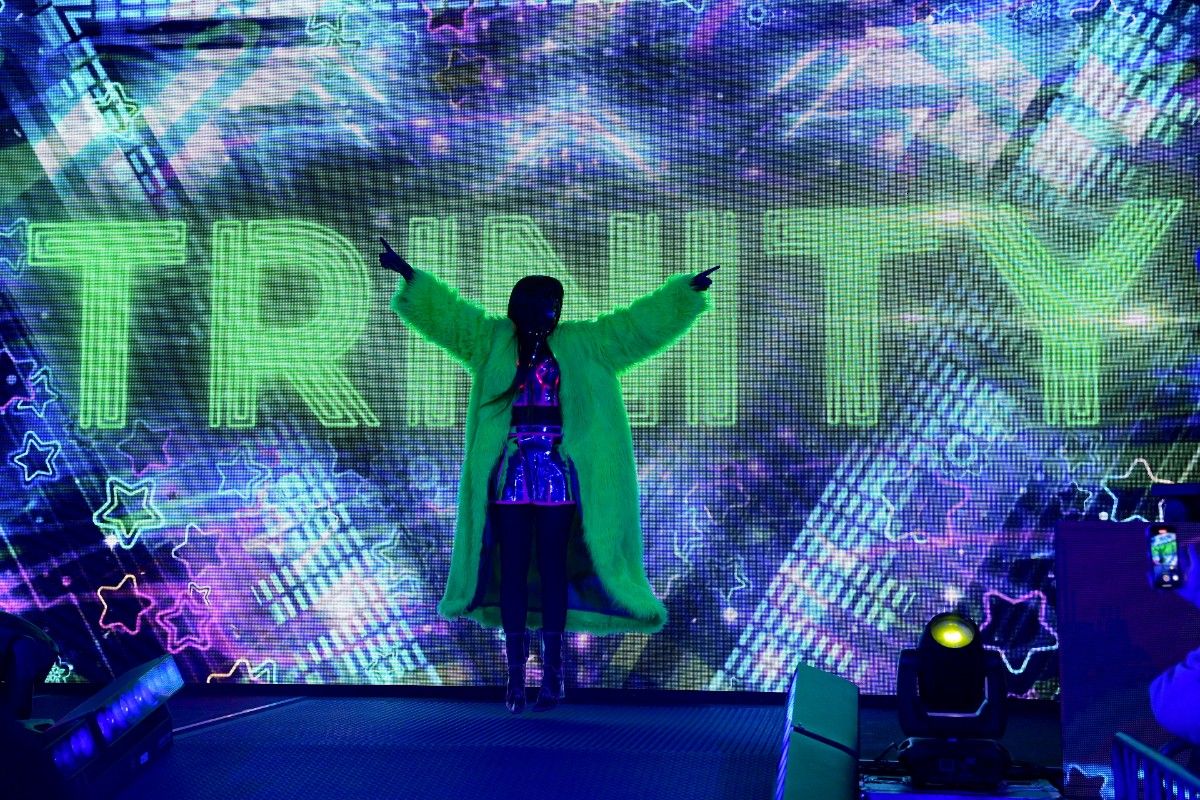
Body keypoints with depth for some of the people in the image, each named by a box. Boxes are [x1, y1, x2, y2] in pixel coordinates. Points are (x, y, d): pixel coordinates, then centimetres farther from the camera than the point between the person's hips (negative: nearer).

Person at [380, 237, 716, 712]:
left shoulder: (579, 345, 11)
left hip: (558, 472, 1)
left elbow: (636, 323, 11)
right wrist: (408, 275, -10)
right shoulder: (492, 341, 7)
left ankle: (552, 672, 5)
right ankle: (516, 673, 4)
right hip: (512, 472, -1)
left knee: (554, 570, 0)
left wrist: (686, 291, 9)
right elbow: (446, 311, 1)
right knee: (512, 569, 0)